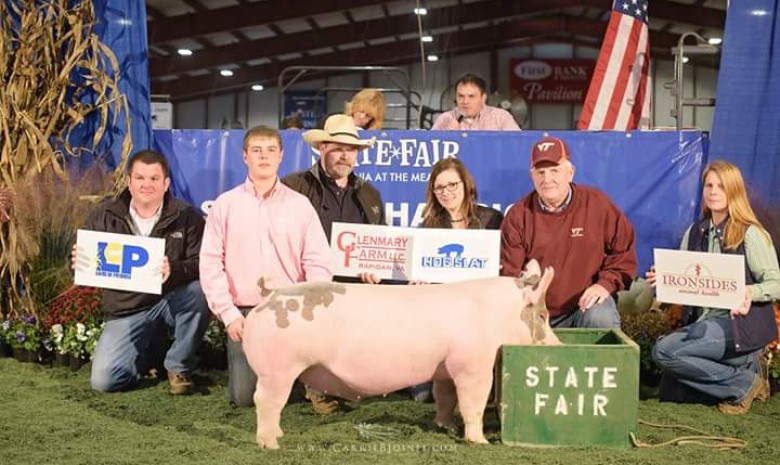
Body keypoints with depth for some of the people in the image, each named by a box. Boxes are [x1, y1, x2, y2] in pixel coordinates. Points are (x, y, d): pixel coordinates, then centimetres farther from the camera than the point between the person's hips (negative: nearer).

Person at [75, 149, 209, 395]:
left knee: (199, 291, -35)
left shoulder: (186, 217, -6)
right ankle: (148, 354, 23)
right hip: (126, 309, 1)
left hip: (173, 299, -1)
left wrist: (174, 271, -35)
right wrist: (79, 262, -18)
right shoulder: (104, 216, 0)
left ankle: (179, 367, -9)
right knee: (103, 381, -14)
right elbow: (84, 260, 7)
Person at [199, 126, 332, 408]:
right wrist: (228, 314, -6)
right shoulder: (225, 205, 5)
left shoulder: (300, 204, 5)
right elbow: (210, 263, 1)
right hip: (244, 313, 0)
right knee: (244, 396, -6)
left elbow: (318, 263, 2)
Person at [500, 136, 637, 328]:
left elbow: (624, 251, 5)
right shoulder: (518, 215, 0)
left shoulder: (597, 203, -1)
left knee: (601, 319, -31)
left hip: (587, 303, -1)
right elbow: (508, 272, -1)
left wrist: (606, 283, -10)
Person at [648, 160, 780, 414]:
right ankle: (747, 367, 12)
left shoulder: (750, 233, -7)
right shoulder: (695, 232, 11)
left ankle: (744, 383, -6)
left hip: (741, 322, -7)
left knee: (664, 350, -25)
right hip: (705, 321, 7)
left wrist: (750, 292, -31)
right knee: (669, 391, -5)